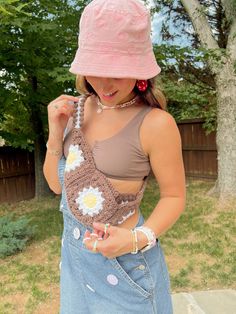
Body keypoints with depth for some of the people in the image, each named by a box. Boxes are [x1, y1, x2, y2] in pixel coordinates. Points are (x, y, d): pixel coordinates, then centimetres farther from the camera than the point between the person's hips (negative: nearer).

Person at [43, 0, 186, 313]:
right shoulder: (76, 109, -4)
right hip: (73, 251, 6)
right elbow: (56, 184, 0)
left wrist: (137, 240, -26)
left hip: (124, 261, -5)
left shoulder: (155, 123, -21)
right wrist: (55, 133, -15)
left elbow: (174, 196, -11)